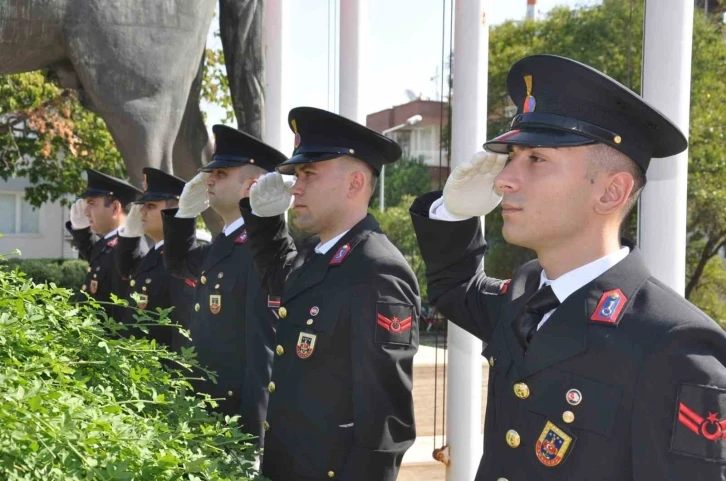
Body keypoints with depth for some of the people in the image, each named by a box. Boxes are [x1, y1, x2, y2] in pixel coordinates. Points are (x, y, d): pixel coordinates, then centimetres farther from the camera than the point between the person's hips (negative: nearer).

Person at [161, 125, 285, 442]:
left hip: (239, 417, -9)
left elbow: (265, 347, -23)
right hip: (205, 409, 9)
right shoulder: (223, 243, 10)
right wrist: (185, 211, 13)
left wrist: (253, 430, -23)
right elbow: (179, 263, 30)